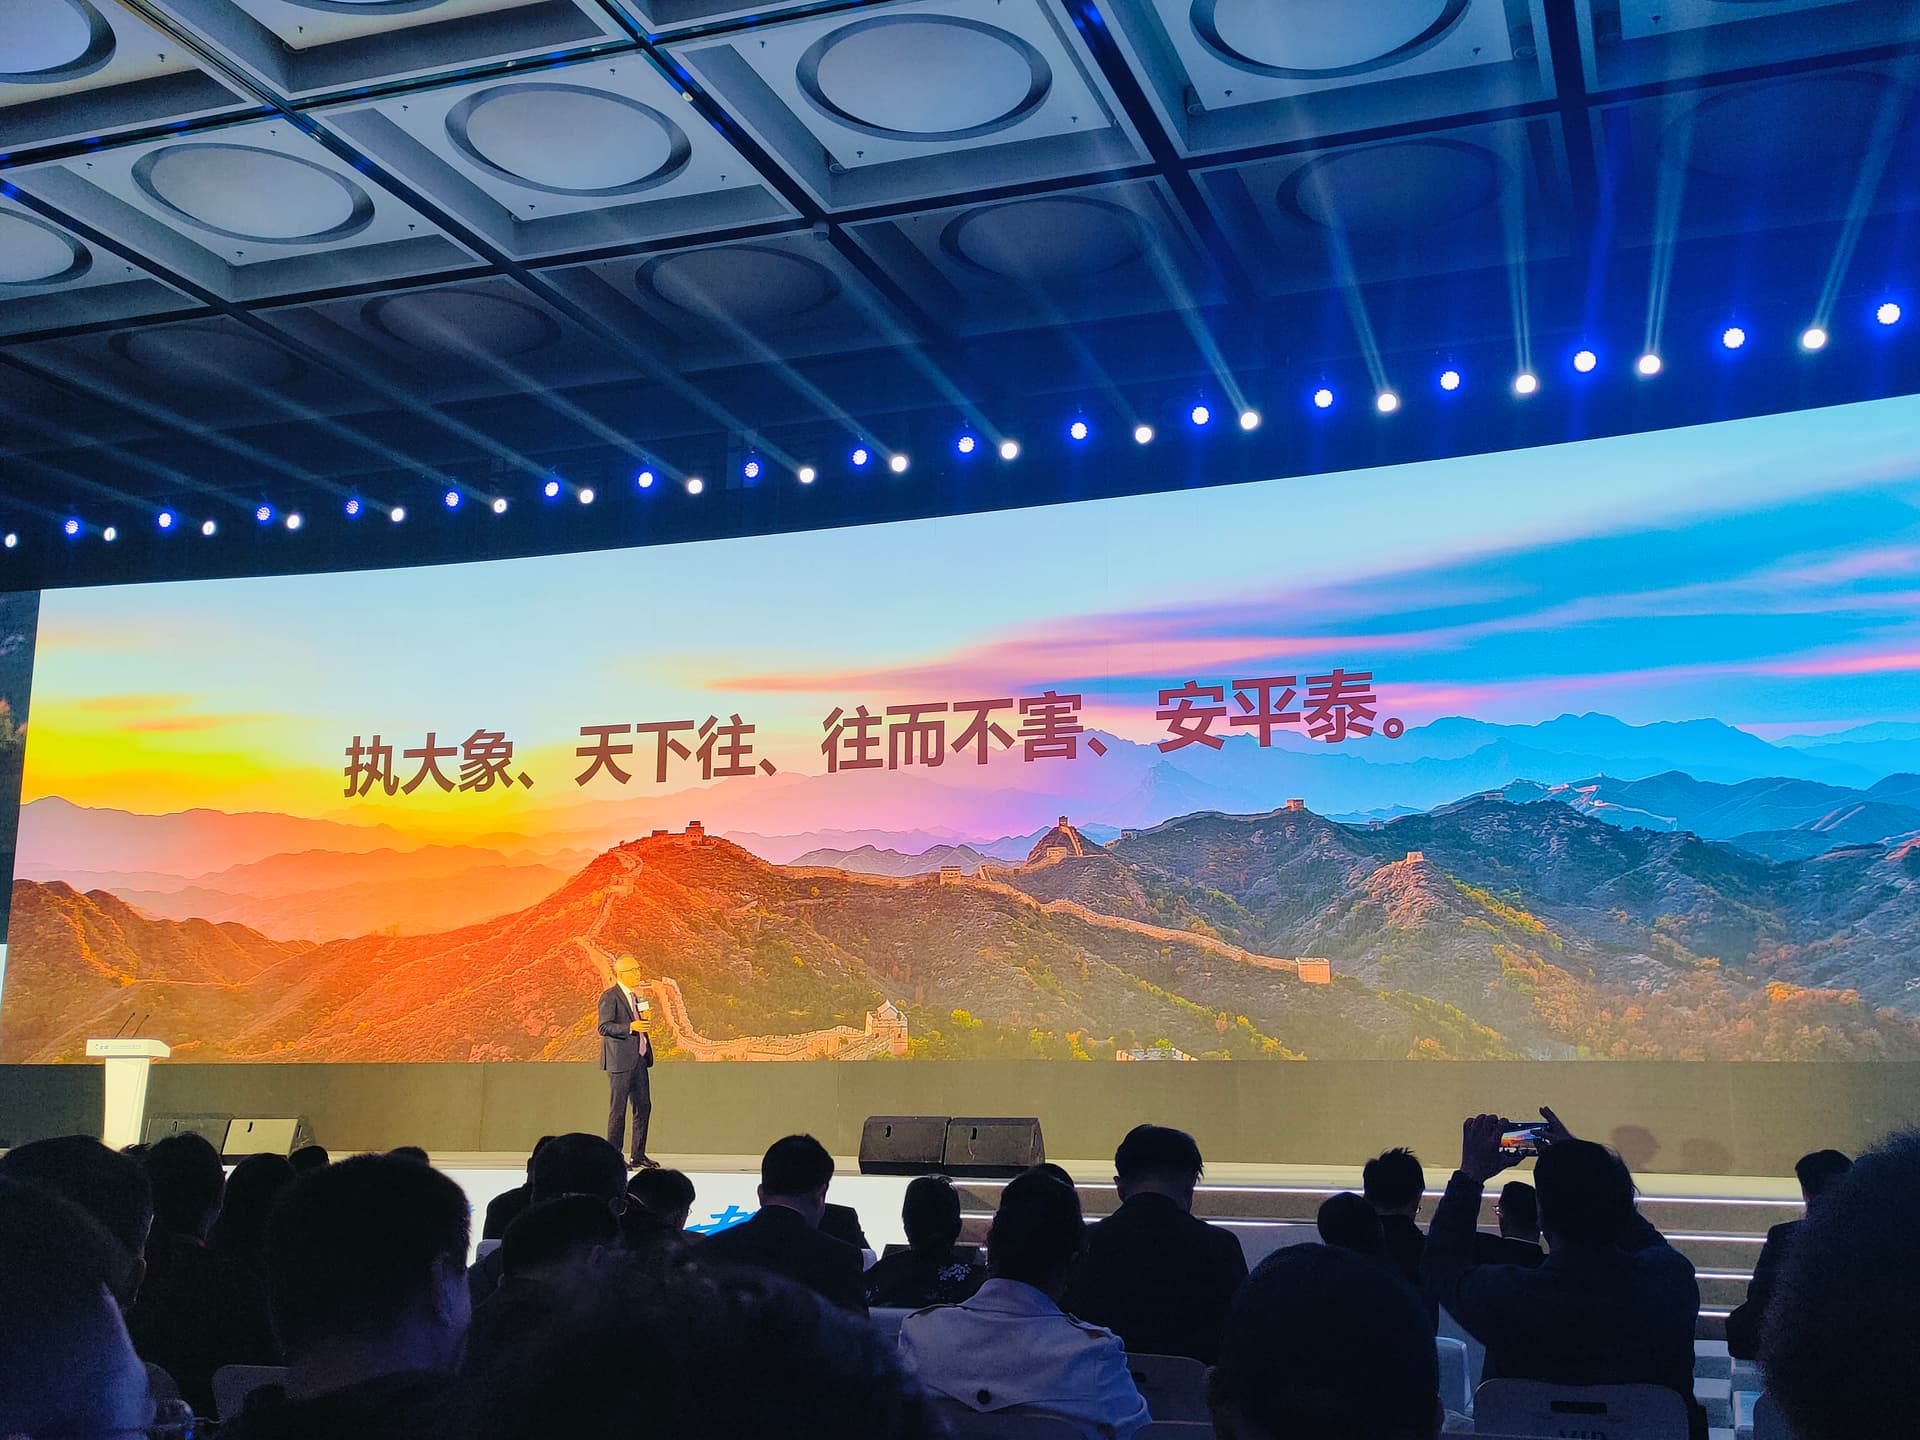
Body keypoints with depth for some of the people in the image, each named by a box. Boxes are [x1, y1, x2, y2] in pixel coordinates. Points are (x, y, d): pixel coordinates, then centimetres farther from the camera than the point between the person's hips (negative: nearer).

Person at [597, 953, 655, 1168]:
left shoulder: (635, 995, 17)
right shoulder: (610, 996, -9)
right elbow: (604, 1027, -17)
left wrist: (643, 1019, 3)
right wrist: (630, 1026, -28)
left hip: (639, 1060, 8)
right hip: (620, 1060, -8)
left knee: (644, 1106, 9)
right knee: (618, 1109, -3)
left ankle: (638, 1155, 18)